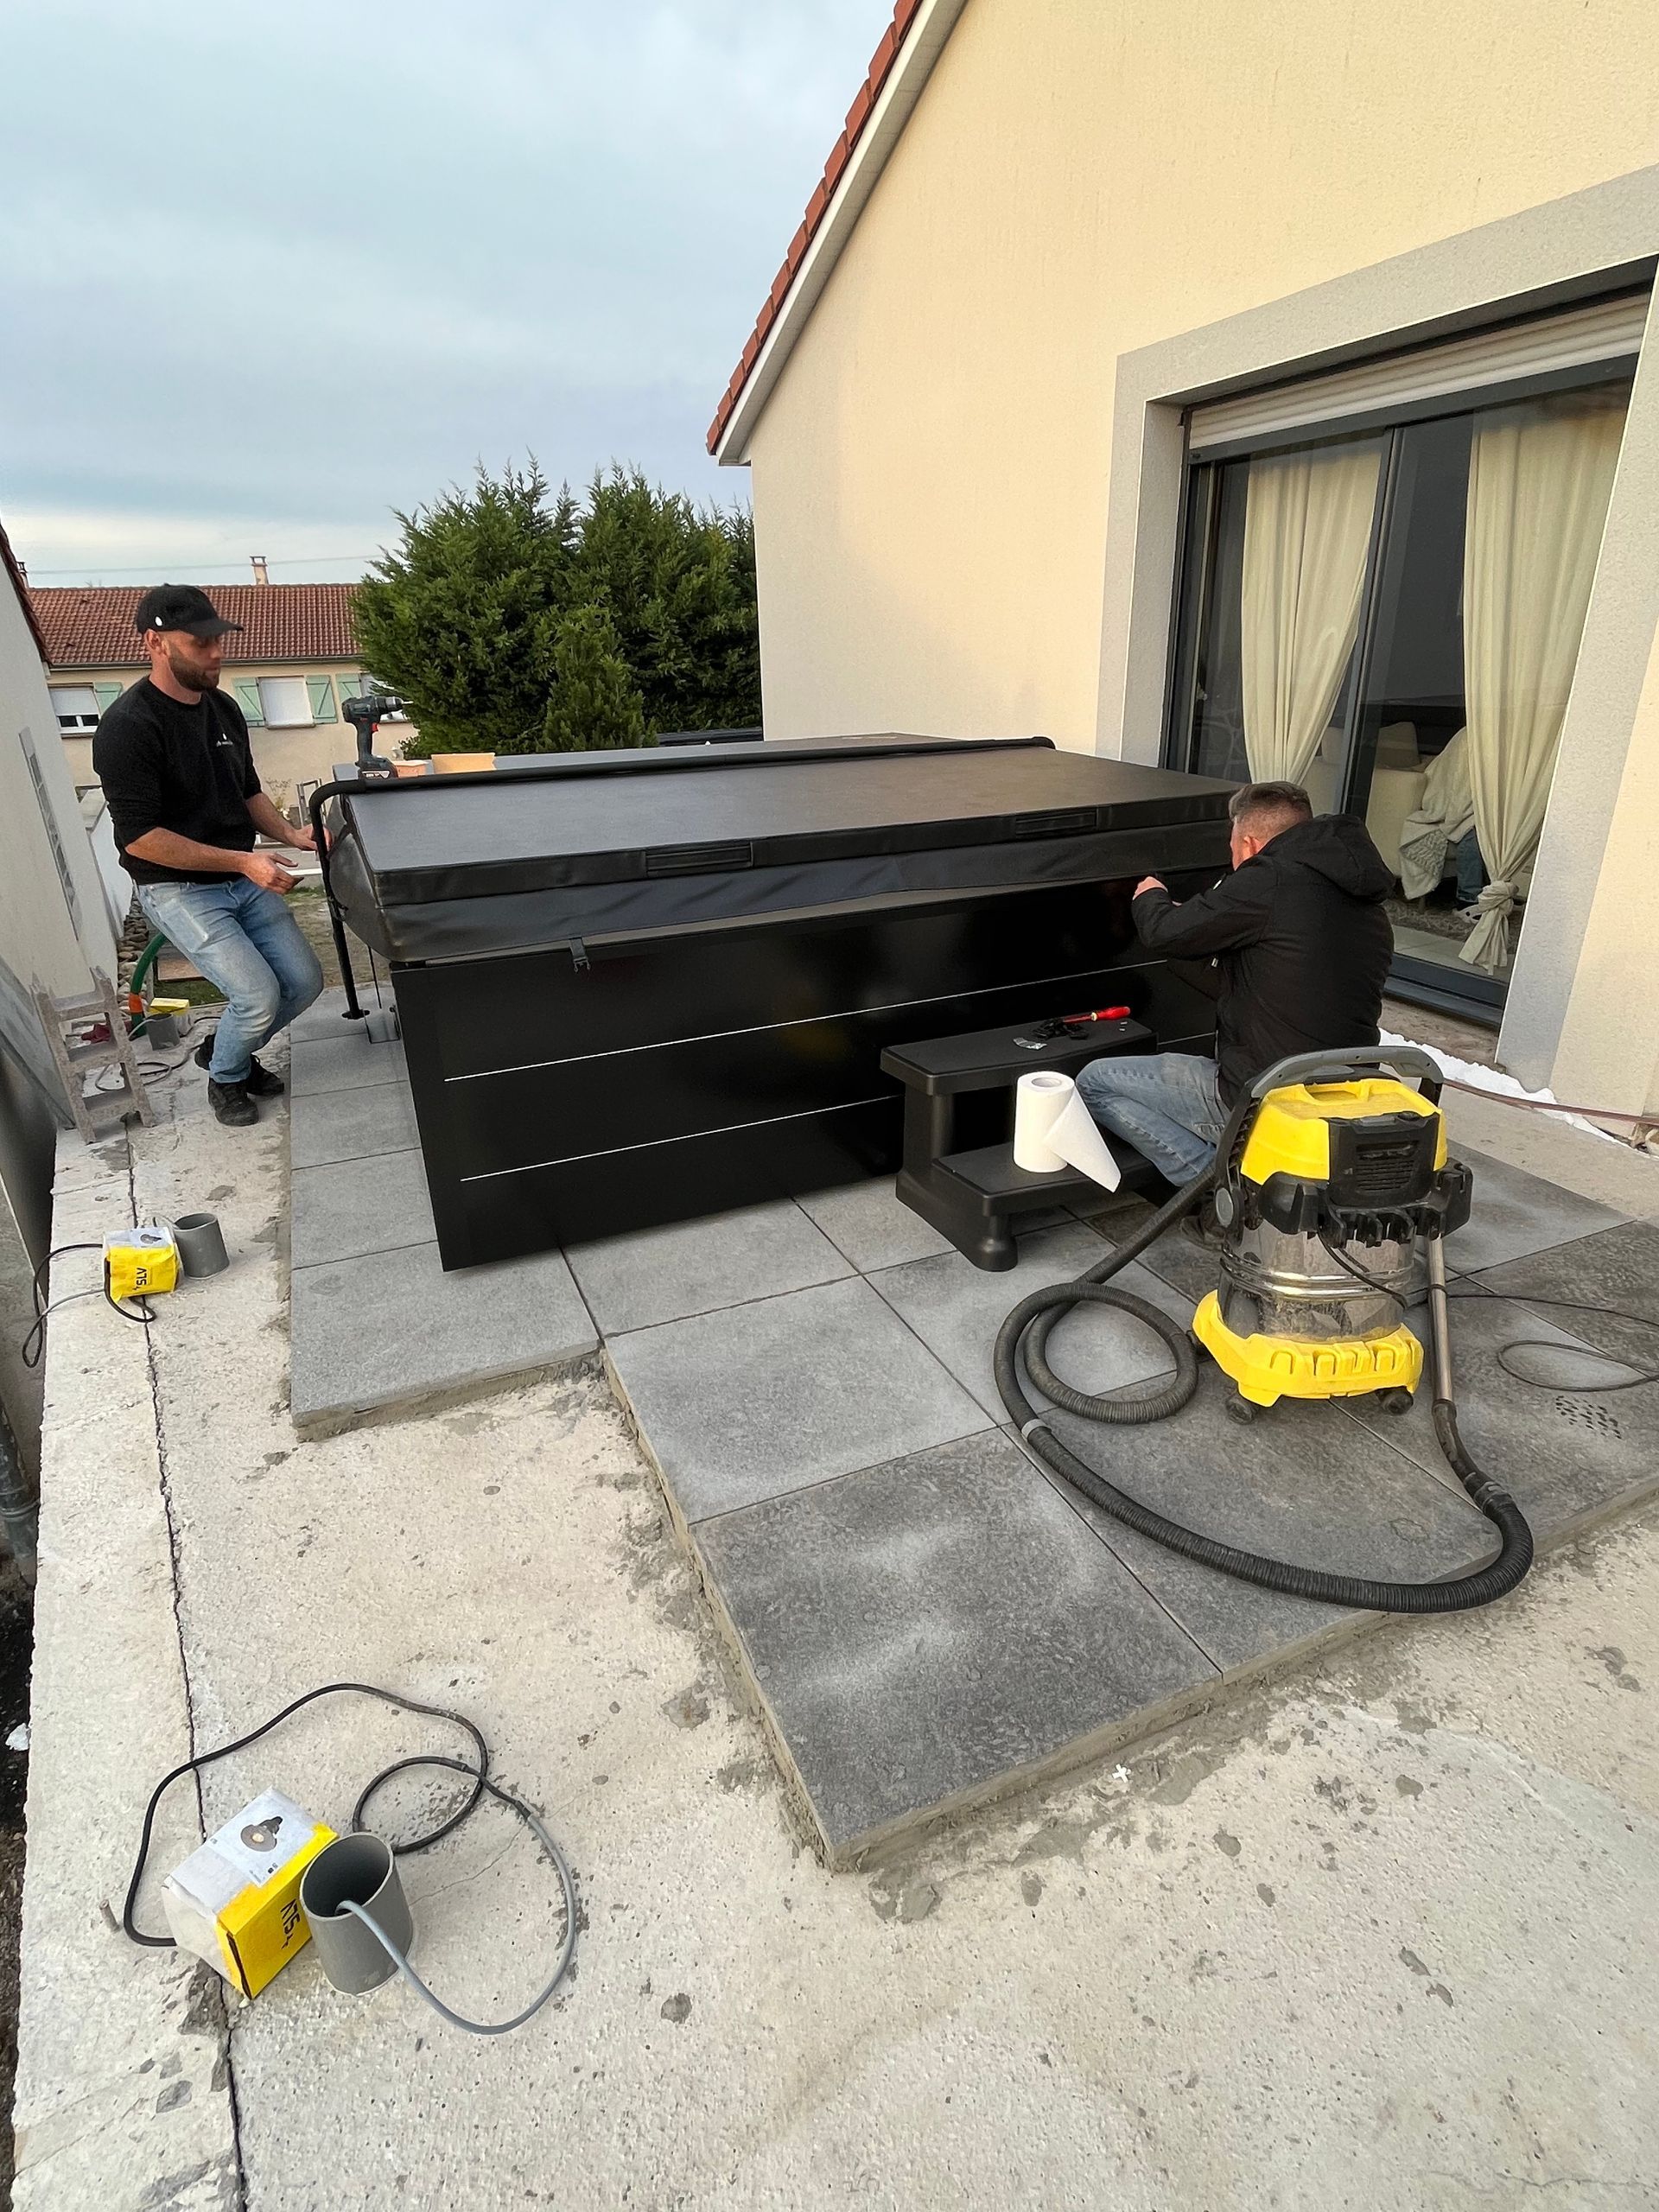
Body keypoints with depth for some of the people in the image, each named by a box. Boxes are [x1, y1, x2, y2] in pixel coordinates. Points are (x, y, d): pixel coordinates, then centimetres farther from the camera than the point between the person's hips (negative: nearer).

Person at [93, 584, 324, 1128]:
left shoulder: (223, 708, 5)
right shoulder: (128, 727, -19)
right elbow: (140, 837, -22)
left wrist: (290, 833, -2)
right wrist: (242, 861, -25)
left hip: (244, 878, 7)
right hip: (178, 889, -7)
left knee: (305, 982, 1)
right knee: (259, 996, -17)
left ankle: (225, 1049, 29)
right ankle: (225, 1078, 15)